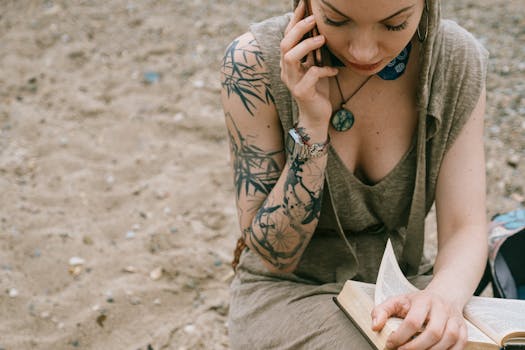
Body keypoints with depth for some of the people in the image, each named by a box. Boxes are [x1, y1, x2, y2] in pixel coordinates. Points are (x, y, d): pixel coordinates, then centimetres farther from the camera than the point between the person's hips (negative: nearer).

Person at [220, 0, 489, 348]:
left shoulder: (459, 61, -12)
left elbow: (465, 228, -13)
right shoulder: (255, 62, -19)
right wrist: (312, 123, -27)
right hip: (289, 291, -3)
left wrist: (443, 298, -35)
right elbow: (274, 254, -14)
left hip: (402, 288, 4)